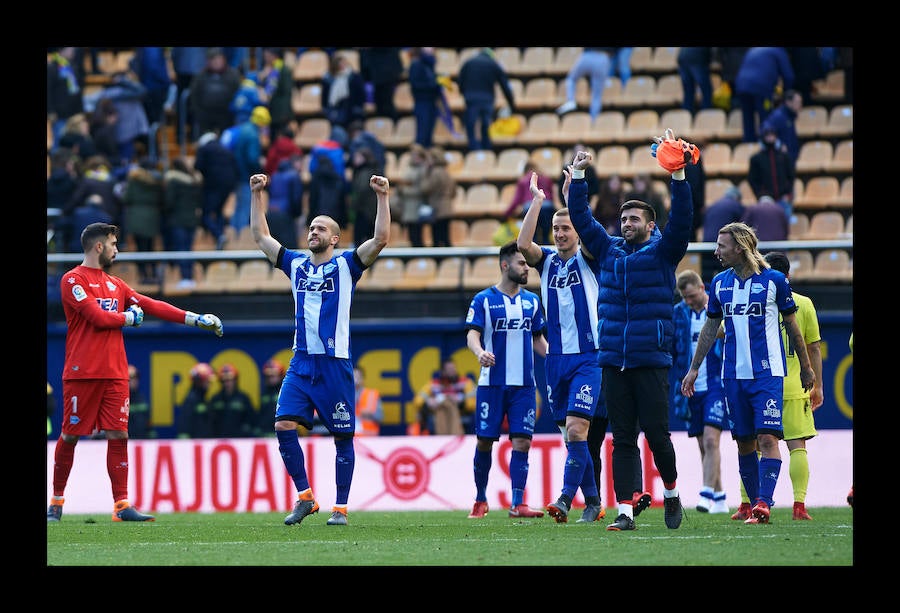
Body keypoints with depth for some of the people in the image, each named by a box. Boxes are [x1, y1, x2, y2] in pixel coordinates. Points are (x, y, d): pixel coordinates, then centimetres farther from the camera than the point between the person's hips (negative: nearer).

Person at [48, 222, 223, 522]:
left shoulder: (115, 284, 19)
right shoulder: (73, 280, -5)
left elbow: (151, 306, 15)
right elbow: (98, 317, -15)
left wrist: (195, 319, 8)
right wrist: (129, 317, 3)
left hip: (115, 373, 6)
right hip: (82, 372, -6)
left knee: (118, 435, -2)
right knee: (70, 436, 0)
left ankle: (122, 505, -4)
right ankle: (57, 500, 13)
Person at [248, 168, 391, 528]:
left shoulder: (346, 265, 1)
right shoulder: (296, 264, 13)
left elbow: (380, 239, -10)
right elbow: (260, 236, 19)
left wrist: (383, 198, -17)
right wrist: (258, 195, 14)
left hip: (335, 364, -4)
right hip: (301, 363, 4)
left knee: (342, 437, 0)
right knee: (284, 425, -10)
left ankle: (340, 508, 6)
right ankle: (304, 496, 1)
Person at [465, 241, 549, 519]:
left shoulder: (531, 301, 13)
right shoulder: (484, 300, 1)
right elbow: (472, 334, -7)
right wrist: (480, 352, -28)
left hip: (523, 384, 3)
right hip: (492, 382, -3)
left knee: (522, 441, -7)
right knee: (484, 441, 1)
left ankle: (517, 504, -6)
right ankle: (480, 500, 17)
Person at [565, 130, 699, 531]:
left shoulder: (661, 253, 3)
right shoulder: (609, 251, 14)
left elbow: (681, 220, -10)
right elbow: (581, 218, 17)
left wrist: (678, 177, -20)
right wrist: (578, 177, 9)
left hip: (652, 362, -4)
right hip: (613, 362, 4)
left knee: (656, 433, -2)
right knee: (622, 439, 1)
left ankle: (671, 493, 21)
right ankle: (626, 509, -1)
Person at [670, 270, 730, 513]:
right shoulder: (678, 314, 8)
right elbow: (670, 350, 13)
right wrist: (671, 385, 5)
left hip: (717, 385, -5)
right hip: (691, 390, 5)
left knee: (711, 440, -17)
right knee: (704, 446, 8)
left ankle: (706, 494, -20)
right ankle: (719, 498, 16)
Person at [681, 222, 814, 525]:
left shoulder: (774, 280, -3)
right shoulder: (720, 282, 9)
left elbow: (792, 326, 7)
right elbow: (710, 328, 18)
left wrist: (806, 367, 12)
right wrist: (694, 369, 16)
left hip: (767, 372, -4)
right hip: (734, 375, 4)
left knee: (767, 438, -15)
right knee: (744, 442, 5)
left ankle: (763, 503, -21)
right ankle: (755, 504, 12)